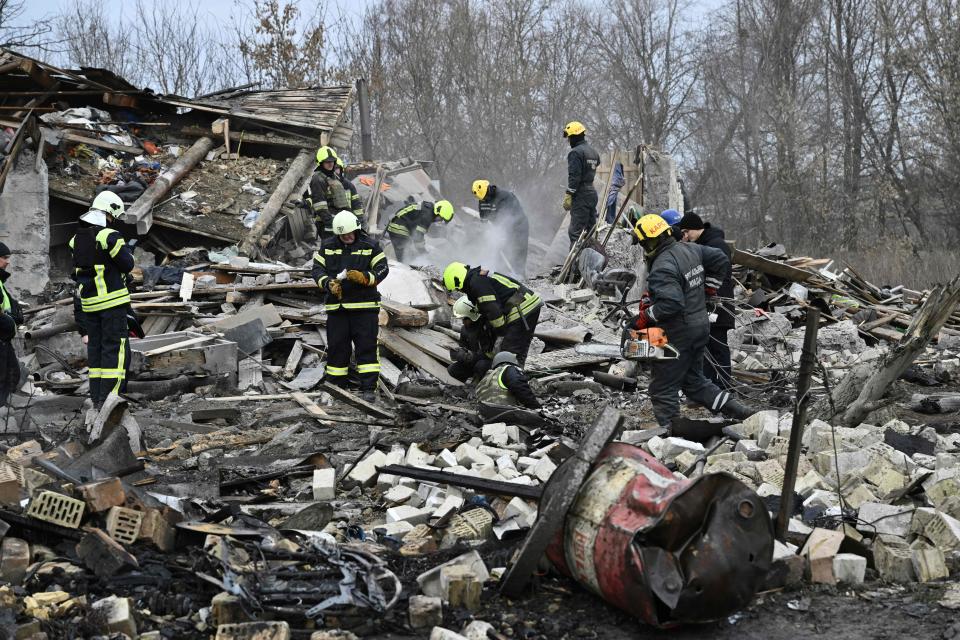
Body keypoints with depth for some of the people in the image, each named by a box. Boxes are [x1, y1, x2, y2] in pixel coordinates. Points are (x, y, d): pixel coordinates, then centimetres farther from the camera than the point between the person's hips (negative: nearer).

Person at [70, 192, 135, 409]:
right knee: (115, 348, -4)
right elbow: (127, 265, -9)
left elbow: (77, 272, 15)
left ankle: (96, 398, 13)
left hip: (88, 302, 7)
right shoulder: (109, 236, -14)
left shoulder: (76, 240, 9)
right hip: (113, 301, -7)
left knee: (95, 347, 12)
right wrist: (128, 251, 9)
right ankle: (108, 398, -9)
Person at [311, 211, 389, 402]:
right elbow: (317, 269, 3)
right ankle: (336, 386, 16)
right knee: (336, 346, 6)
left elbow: (382, 269, -4)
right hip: (336, 306, 3)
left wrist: (363, 277, -21)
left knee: (367, 346, -4)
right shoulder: (328, 246, 7)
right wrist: (328, 284, -16)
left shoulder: (370, 246, 0)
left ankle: (369, 388, -2)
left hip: (364, 305, -2)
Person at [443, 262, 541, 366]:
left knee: (509, 351, -11)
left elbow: (492, 309, -17)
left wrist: (501, 330, -6)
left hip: (522, 310, -11)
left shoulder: (477, 282, -13)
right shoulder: (480, 277, 21)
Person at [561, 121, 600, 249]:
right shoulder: (593, 152, 13)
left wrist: (568, 196, -17)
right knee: (590, 230, 14)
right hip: (592, 192, 9)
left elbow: (574, 176, -19)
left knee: (575, 232, -9)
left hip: (580, 195, -9)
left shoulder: (575, 152, -14)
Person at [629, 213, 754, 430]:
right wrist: (705, 290, 18)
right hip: (700, 326, 9)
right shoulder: (690, 249, 4)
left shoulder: (662, 267, -23)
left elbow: (670, 303, -33)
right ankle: (738, 409, 16)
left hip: (677, 335, -9)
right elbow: (721, 261, 14)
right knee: (694, 381, 22)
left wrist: (644, 317, -21)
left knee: (664, 390, 2)